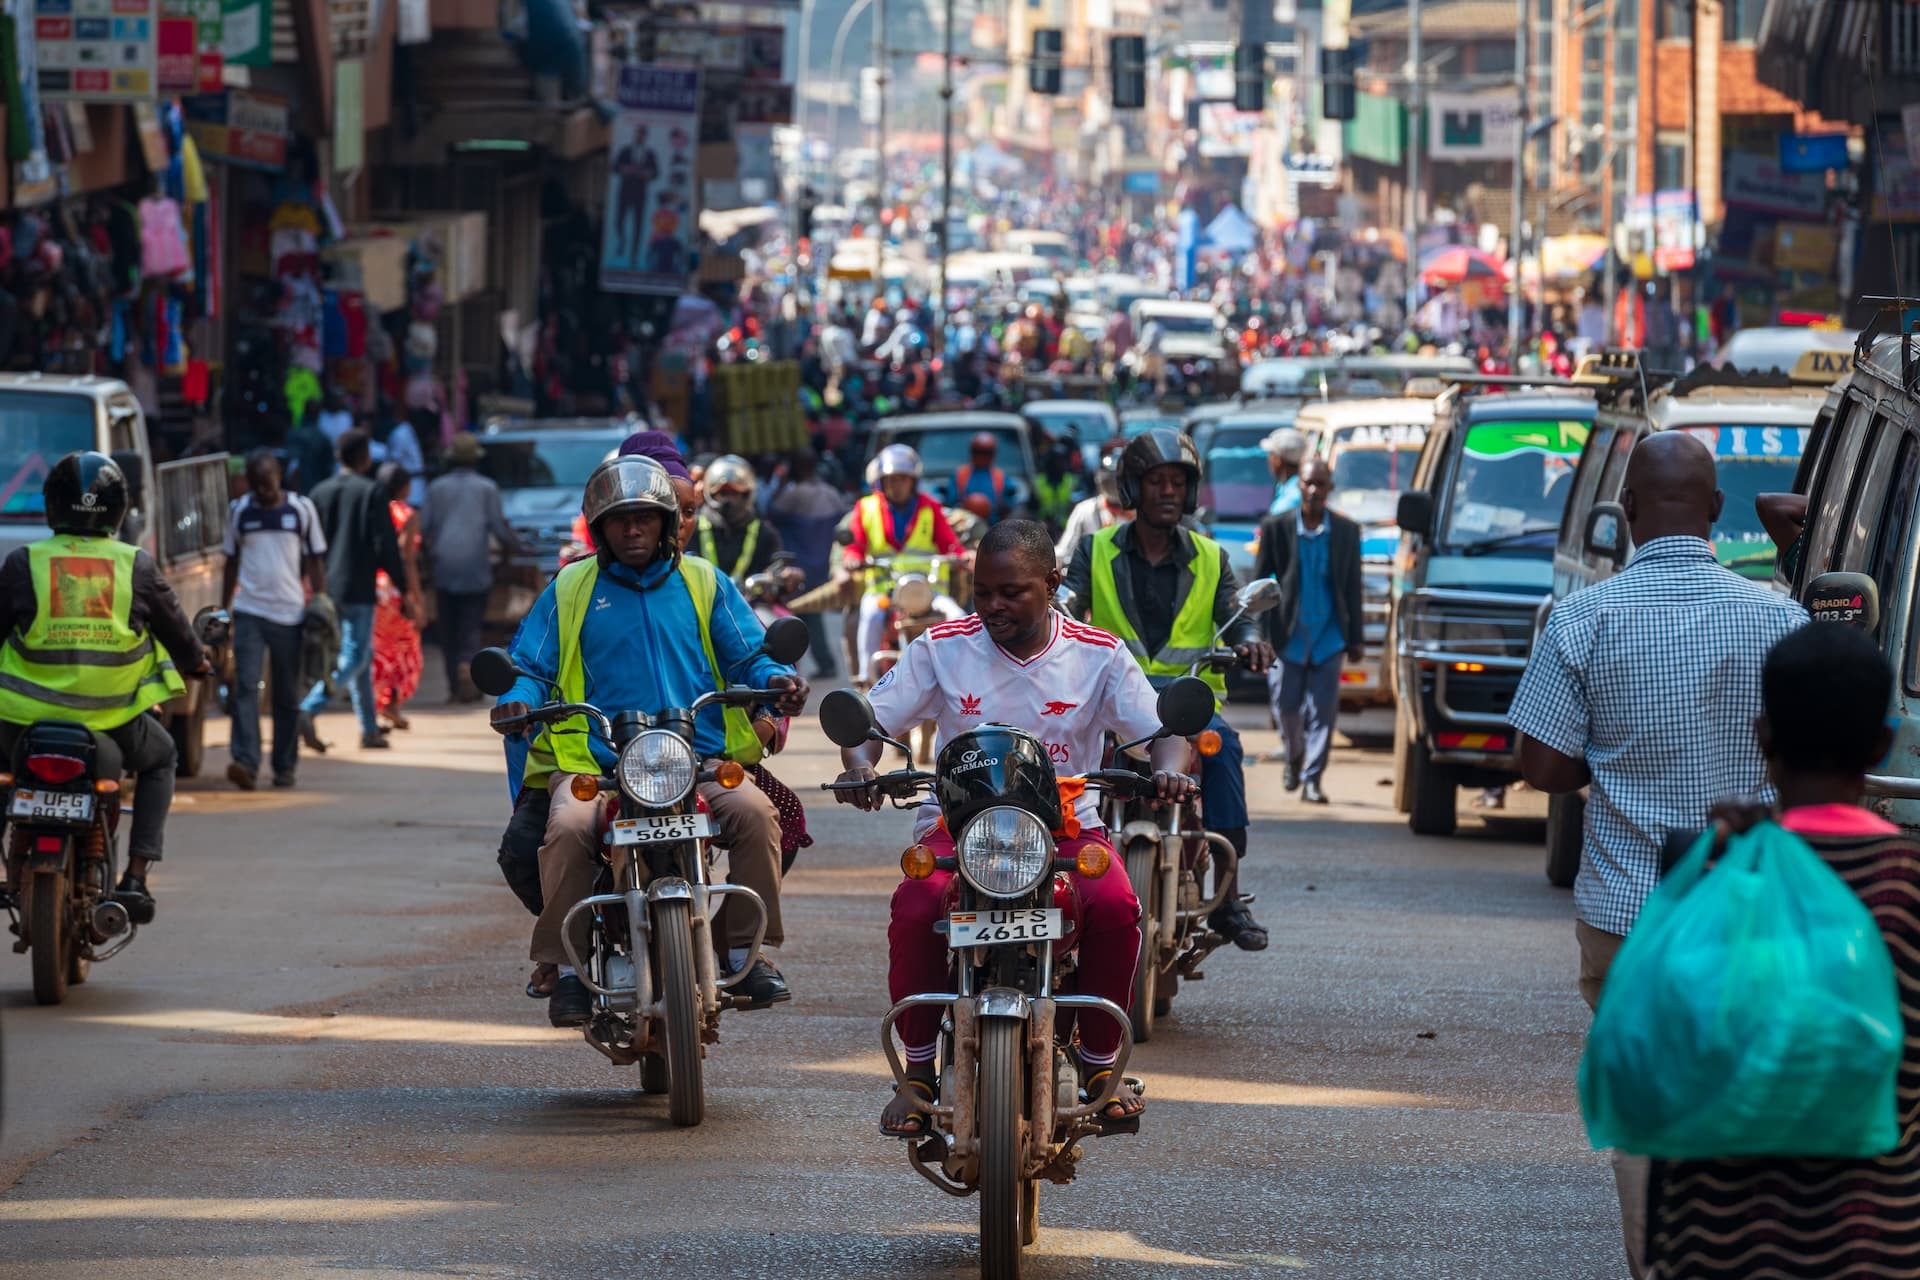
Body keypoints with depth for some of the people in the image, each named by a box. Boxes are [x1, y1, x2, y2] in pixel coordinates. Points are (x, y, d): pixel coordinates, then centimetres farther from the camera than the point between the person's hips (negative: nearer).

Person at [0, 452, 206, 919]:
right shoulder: (137, 567, -2)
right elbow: (179, 636, 9)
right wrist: (196, 662, 32)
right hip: (114, 720, 0)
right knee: (159, 758, 31)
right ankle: (136, 877, 16)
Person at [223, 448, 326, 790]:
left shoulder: (301, 509, 3)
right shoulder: (239, 511, 7)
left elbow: (316, 562, 7)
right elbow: (232, 563, 15)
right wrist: (223, 610, 13)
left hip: (290, 613, 0)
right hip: (249, 612, 0)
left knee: (287, 695, 7)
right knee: (246, 686, -14)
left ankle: (285, 766, 15)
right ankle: (245, 762, -22)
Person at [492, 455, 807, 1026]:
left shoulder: (705, 584, 17)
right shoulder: (569, 590, 15)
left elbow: (748, 657, 13)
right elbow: (530, 666, 10)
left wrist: (776, 680, -10)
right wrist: (519, 700, -13)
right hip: (594, 763, -1)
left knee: (755, 812, -29)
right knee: (569, 828, -33)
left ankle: (747, 951, -18)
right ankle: (567, 966, -20)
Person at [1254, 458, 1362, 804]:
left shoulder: (1346, 531, 3)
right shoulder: (1276, 528, -1)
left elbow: (1352, 589, 7)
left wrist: (1356, 638, 6)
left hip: (1328, 636, 0)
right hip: (1288, 637, 0)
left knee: (1323, 711, -3)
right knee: (1286, 707, 5)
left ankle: (1312, 778, 4)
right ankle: (1294, 757, 33)